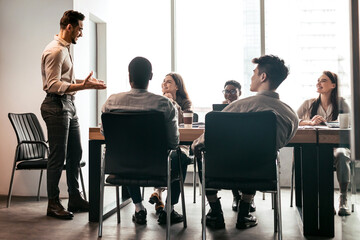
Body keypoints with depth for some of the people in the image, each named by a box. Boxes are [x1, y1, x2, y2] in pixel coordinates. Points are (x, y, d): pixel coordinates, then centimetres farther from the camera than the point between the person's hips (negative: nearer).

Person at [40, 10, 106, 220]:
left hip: (69, 105, 10)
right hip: (56, 106, -10)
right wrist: (83, 86, -27)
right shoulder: (55, 51, -14)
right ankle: (53, 203, 9)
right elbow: (53, 85, -22)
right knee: (58, 157, -3)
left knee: (75, 153, 13)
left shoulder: (65, 49, 18)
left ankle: (75, 198, 23)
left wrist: (85, 83, 14)